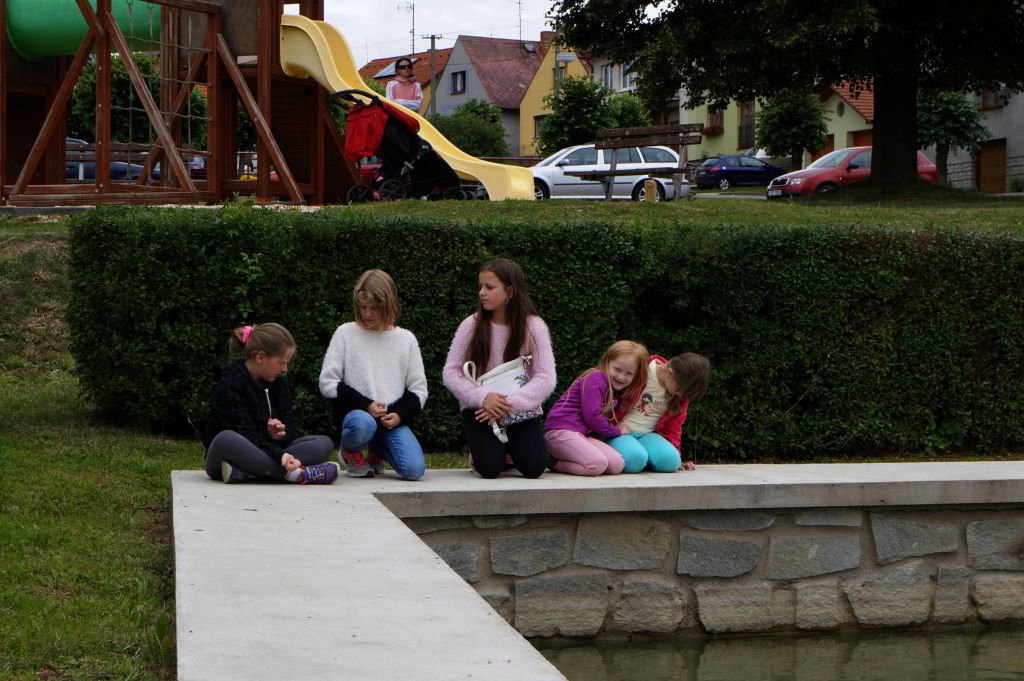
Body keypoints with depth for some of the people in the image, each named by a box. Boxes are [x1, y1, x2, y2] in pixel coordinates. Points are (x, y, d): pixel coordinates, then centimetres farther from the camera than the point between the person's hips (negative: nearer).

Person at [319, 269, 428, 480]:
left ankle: (377, 451, 15)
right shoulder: (345, 334, 4)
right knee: (362, 423, -40)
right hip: (355, 412, -2)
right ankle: (350, 453, 0)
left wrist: (400, 414, -9)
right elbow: (327, 383, -1)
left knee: (414, 469, -22)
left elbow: (418, 390, 10)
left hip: (393, 418, 2)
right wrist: (366, 406, -11)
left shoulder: (406, 339, 10)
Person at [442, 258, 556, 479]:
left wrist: (509, 403, -24)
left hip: (521, 409, 0)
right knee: (490, 467, -23)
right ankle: (480, 450, 13)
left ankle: (512, 448, 13)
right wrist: (483, 397, -22)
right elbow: (451, 374, -6)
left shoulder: (533, 327, -7)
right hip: (480, 409, 0)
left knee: (533, 466, -22)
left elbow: (545, 379, -12)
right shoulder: (471, 326, -5)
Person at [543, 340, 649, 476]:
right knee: (598, 464, -31)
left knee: (617, 465, -10)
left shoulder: (616, 392, 22)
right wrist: (616, 431, -2)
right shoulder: (596, 378, -8)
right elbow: (591, 416, -15)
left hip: (583, 434, 10)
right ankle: (554, 462, -8)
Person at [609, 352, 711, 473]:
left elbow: (672, 426, 14)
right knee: (635, 459, -38)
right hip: (620, 432, -5)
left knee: (670, 461, -28)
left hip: (648, 435, 5)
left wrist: (675, 458, 11)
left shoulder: (681, 393, 3)